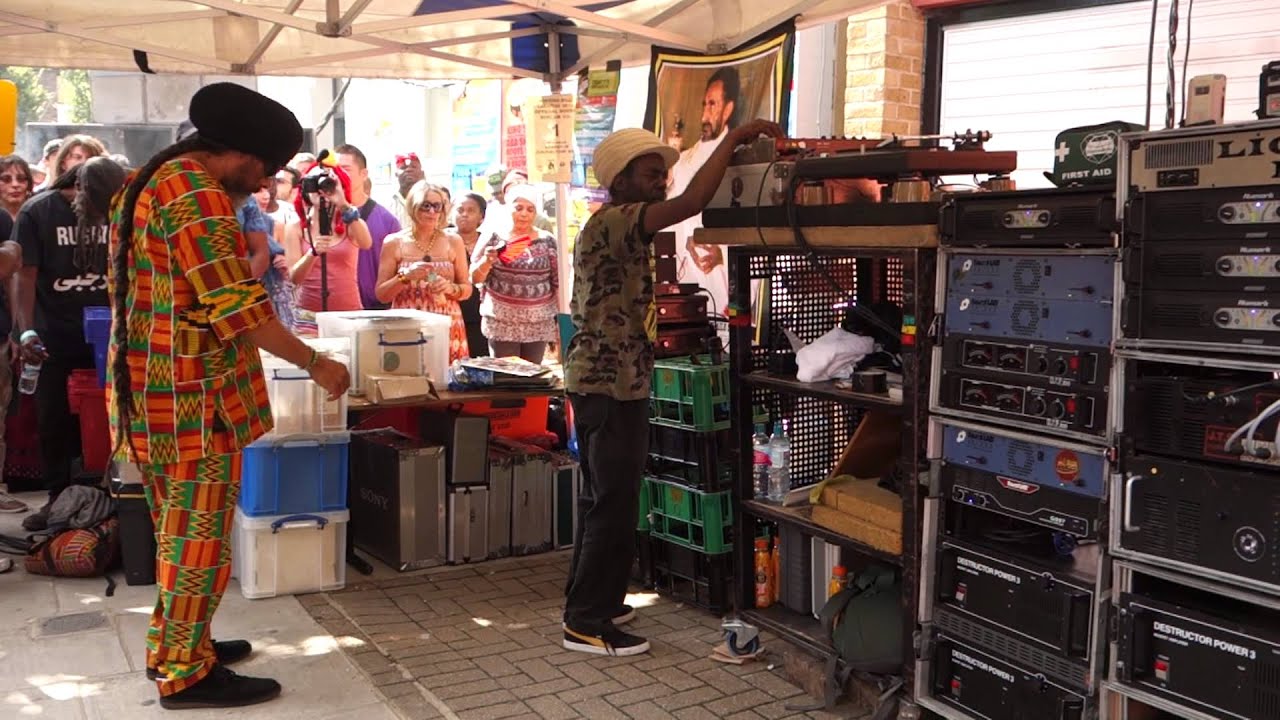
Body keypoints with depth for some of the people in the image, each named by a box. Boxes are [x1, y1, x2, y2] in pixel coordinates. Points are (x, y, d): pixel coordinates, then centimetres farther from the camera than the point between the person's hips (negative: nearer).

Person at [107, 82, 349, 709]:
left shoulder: (147, 183, 15)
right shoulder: (195, 193, -18)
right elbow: (239, 307, -21)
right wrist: (315, 363, -14)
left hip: (151, 390, 10)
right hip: (191, 396, -10)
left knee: (179, 529, 20)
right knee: (198, 534, 0)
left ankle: (173, 644, 32)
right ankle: (185, 674, 11)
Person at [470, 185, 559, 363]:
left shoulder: (547, 241, 6)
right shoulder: (493, 237, 2)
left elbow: (558, 282, 8)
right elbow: (475, 278, 2)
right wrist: (487, 260, -19)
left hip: (539, 324, 1)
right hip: (501, 323, -1)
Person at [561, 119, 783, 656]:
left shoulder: (608, 227, 17)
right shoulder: (612, 222, -16)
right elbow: (691, 202, -30)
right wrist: (735, 137, -21)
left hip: (599, 382, 11)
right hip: (612, 386, -11)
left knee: (600, 499, 17)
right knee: (614, 505, -5)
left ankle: (588, 602, 27)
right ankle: (586, 624, 3)